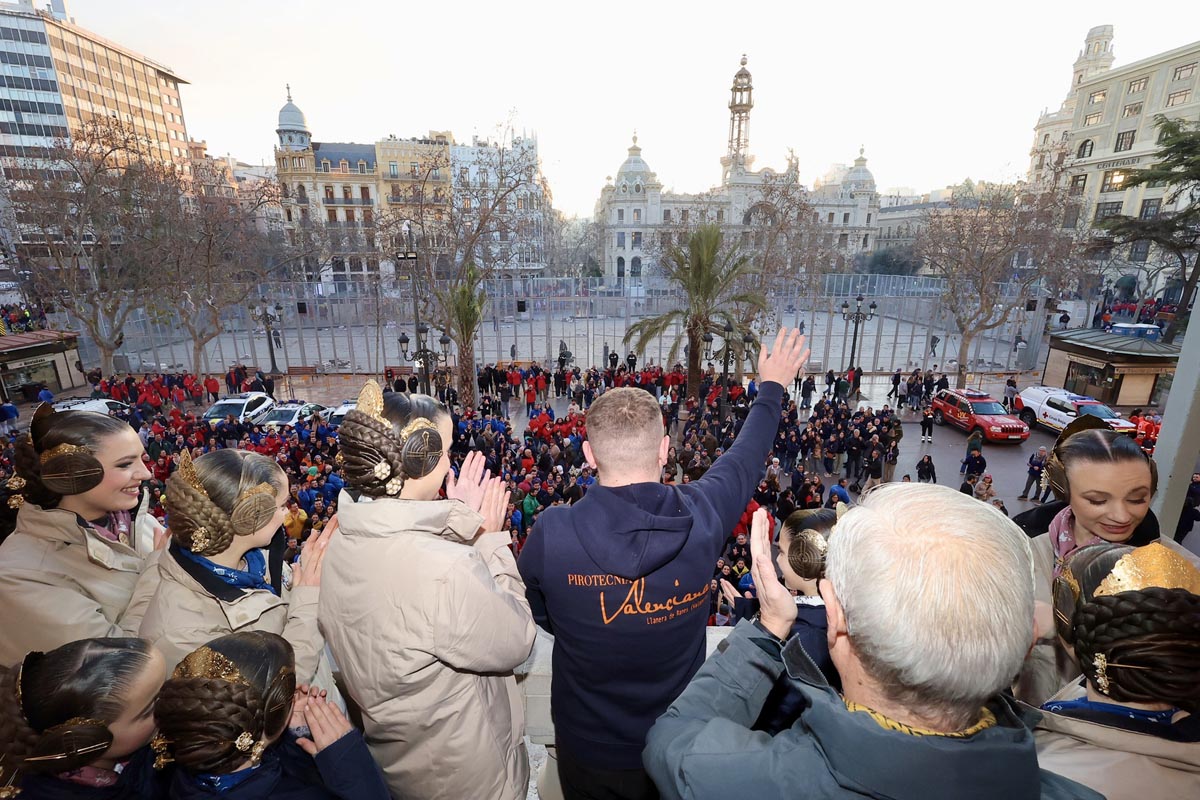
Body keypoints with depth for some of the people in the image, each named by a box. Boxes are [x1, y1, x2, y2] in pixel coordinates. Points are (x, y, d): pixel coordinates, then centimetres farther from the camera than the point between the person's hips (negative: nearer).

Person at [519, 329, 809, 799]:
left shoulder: (551, 534, -29)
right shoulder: (702, 516, -26)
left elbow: (533, 614, -7)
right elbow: (745, 455, -4)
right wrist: (772, 386, 12)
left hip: (588, 749, -1)